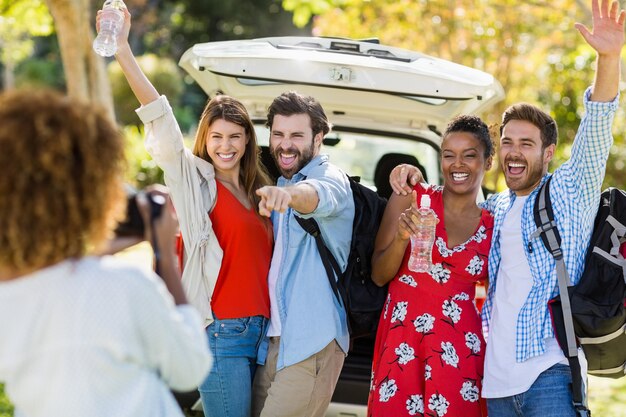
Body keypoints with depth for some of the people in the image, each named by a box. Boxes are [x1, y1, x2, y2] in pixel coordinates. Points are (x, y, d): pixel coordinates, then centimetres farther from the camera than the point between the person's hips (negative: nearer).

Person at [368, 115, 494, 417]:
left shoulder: (493, 226, 8)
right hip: (402, 344, -1)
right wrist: (402, 238, -14)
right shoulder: (411, 198, 3)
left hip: (460, 353, 1)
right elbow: (379, 276, 2)